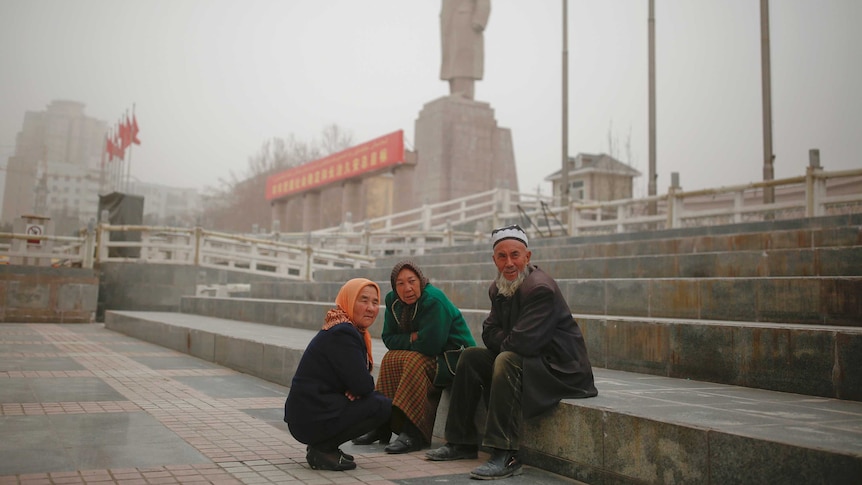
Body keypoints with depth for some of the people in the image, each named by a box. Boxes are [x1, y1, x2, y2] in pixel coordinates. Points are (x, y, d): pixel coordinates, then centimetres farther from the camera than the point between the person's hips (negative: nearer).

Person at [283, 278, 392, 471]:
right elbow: (362, 384, -20)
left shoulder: (352, 330, 13)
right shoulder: (342, 334, -18)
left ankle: (324, 445, 12)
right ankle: (322, 450, -6)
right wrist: (356, 390, 2)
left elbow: (359, 381, 14)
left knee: (379, 398, 16)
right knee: (383, 406, -11)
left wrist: (355, 389, -8)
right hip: (312, 419, -10)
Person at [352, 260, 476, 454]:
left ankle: (414, 433, -30)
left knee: (416, 362, -30)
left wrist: (406, 342, -7)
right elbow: (389, 339, 4)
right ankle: (382, 425, -9)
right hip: (430, 356, 8)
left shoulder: (434, 300, -23)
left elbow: (430, 345, -26)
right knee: (390, 358, -12)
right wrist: (412, 338, -14)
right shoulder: (393, 301, 1)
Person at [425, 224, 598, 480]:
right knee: (470, 357, 3)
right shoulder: (498, 289, 6)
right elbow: (489, 333, 6)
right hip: (529, 359, 9)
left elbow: (523, 342, -28)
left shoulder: (541, 288, -23)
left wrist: (504, 343, -7)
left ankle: (505, 455, -32)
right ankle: (462, 442, 7)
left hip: (561, 370, -9)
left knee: (506, 361, -33)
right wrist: (509, 342, -13)